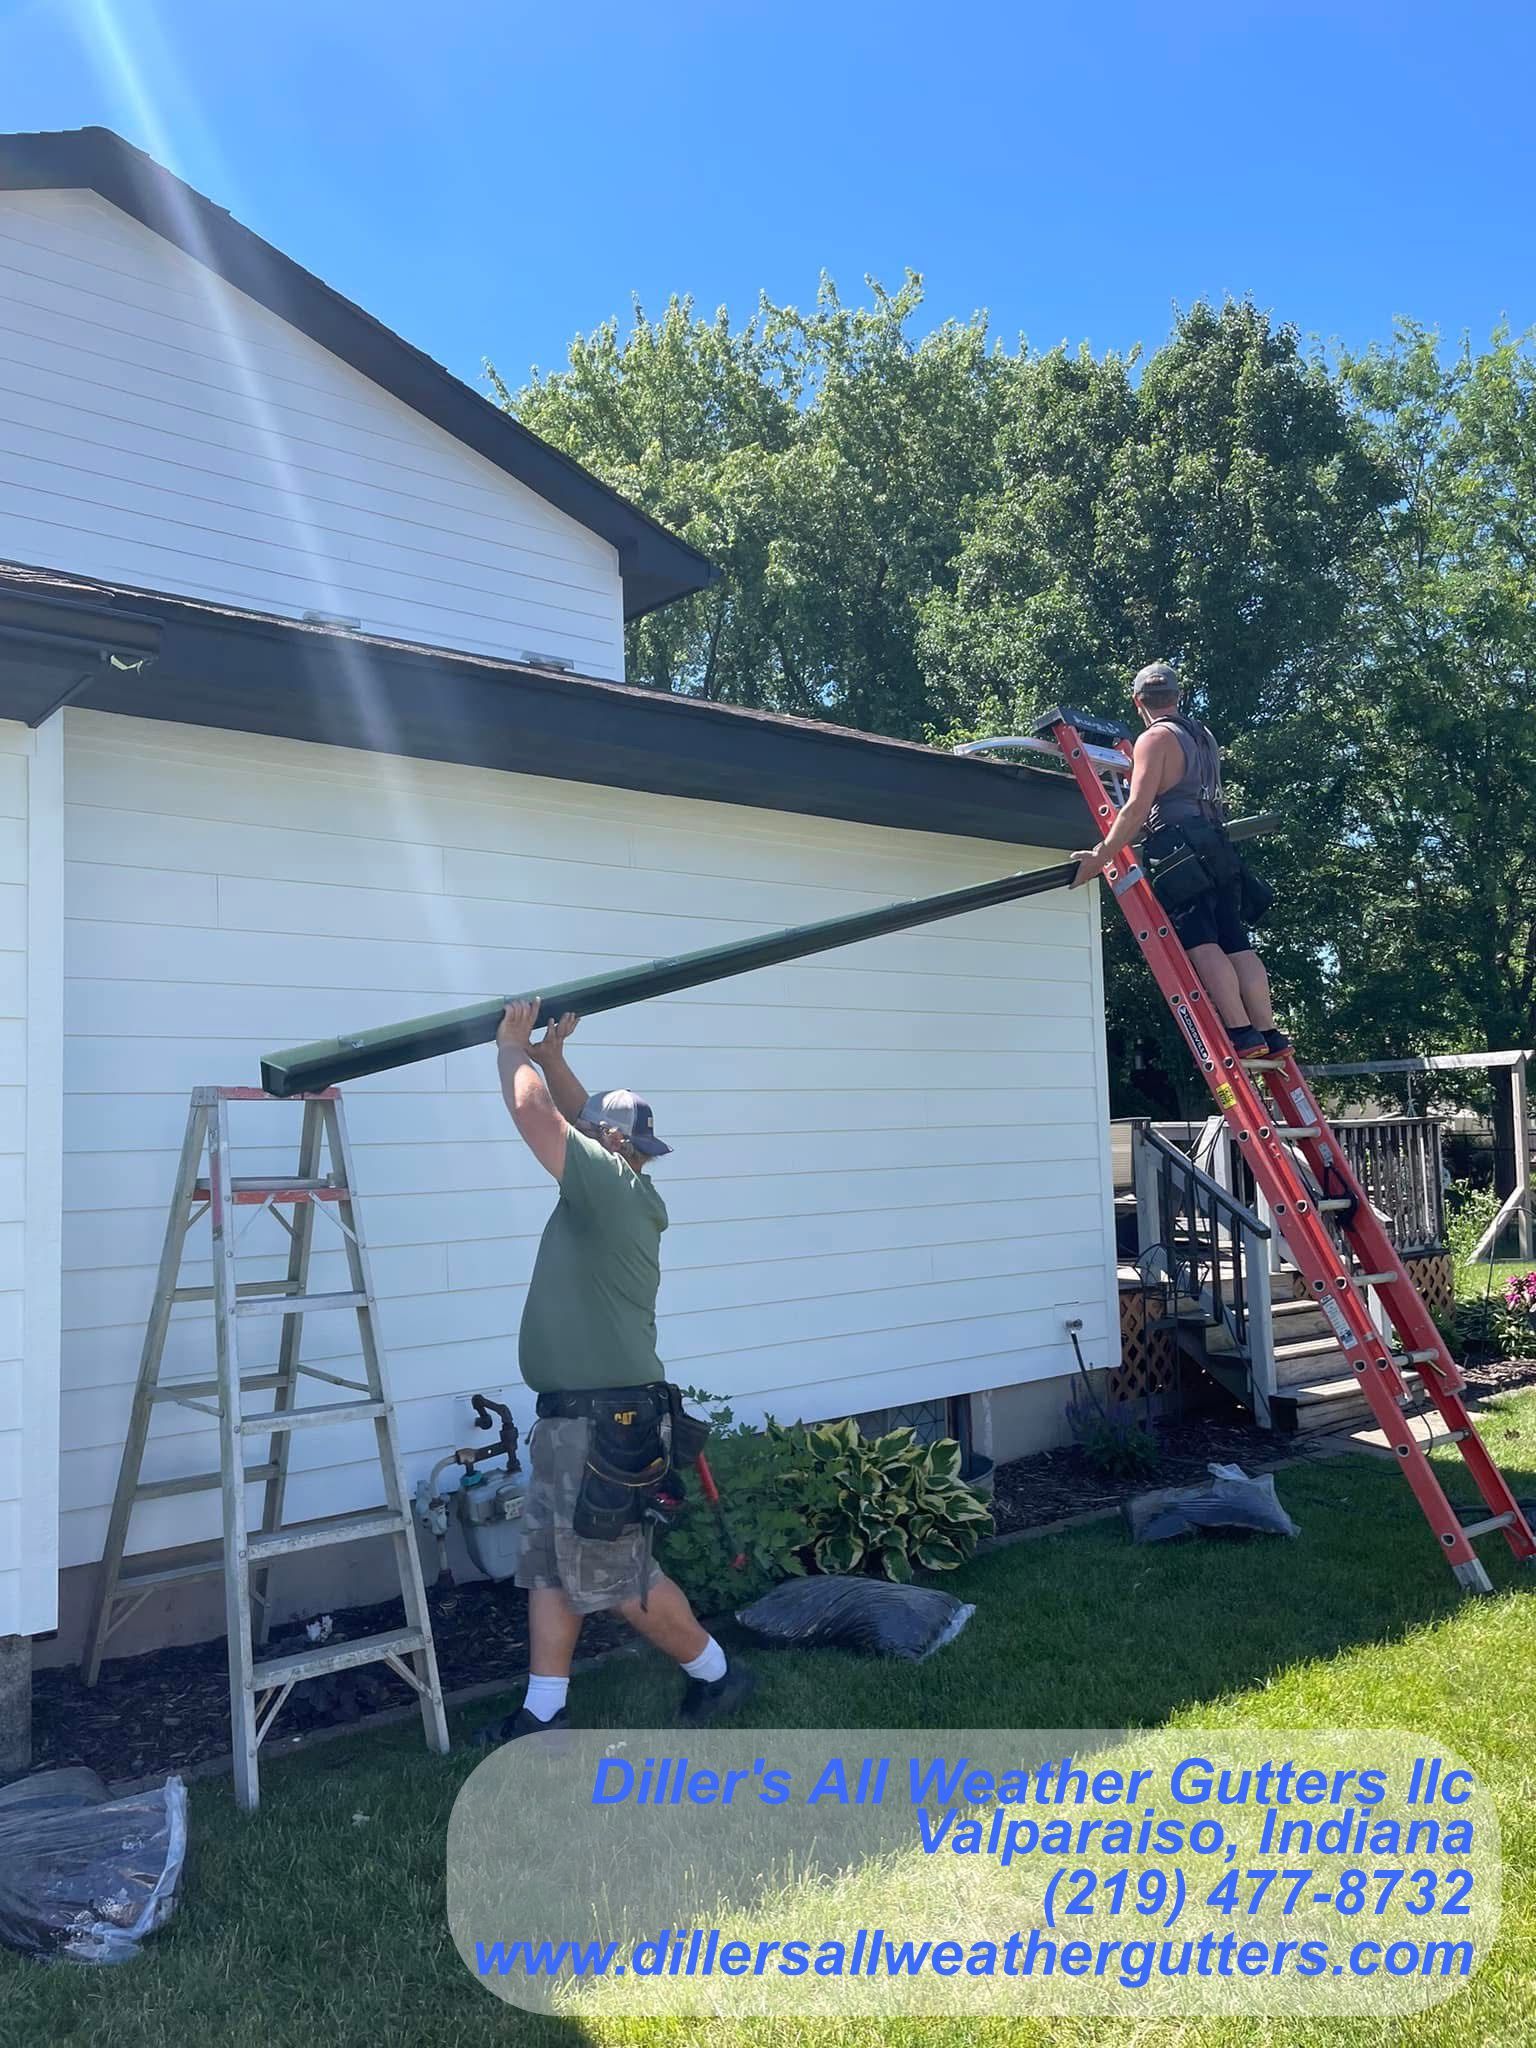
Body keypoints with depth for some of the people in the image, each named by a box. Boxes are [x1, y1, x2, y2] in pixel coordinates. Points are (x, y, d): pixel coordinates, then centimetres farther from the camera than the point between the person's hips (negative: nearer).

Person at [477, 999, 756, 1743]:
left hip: (604, 1419, -10)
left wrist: (512, 1046, -3)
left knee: (618, 1577, 3)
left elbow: (532, 1113, -19)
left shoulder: (611, 1185, -18)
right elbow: (577, 1116, 25)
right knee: (549, 1569, 13)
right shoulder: (617, 1192, 10)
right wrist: (551, 1054, 17)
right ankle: (542, 1715, 21)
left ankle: (716, 1673, 20)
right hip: (573, 1414, 10)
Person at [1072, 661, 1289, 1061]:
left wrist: (1100, 857, -14)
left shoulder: (1155, 739, -4)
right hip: (1216, 846, 8)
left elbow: (1137, 809, -14)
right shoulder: (1204, 736, 21)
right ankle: (1269, 1033, 4)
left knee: (1202, 946, -11)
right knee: (1237, 946, 6)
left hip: (1178, 849, -8)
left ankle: (1242, 1033, -17)